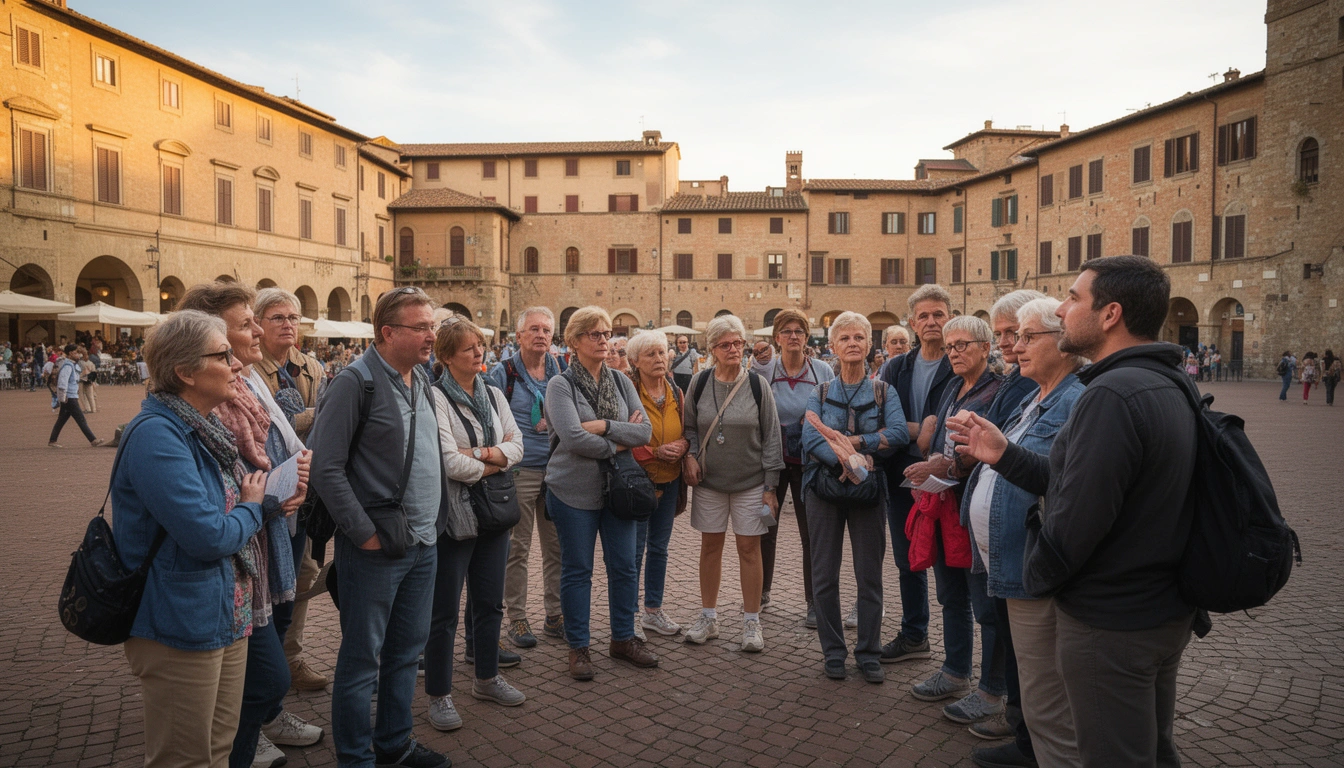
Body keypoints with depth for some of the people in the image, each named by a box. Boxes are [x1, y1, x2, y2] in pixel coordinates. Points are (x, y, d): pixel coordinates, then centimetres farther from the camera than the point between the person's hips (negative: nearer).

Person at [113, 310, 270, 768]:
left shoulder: (204, 429, 8)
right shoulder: (156, 435, -23)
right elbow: (208, 536, -28)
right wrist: (252, 509, -9)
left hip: (227, 621, 9)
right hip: (181, 630, -9)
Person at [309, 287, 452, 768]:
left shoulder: (422, 381, 10)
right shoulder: (356, 382, -13)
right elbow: (325, 465, -17)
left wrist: (435, 520, 12)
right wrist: (364, 533, -15)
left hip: (424, 543, 8)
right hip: (376, 548, -7)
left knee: (407, 650, 18)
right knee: (362, 658, 6)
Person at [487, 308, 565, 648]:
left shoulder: (562, 369, 7)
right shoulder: (503, 373, -2)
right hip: (519, 471, -3)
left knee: (556, 546, 10)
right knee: (517, 548, 4)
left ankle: (555, 614, 23)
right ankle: (516, 618, 16)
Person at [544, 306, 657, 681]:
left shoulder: (622, 382, 6)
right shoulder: (561, 385, -8)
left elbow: (645, 431, -4)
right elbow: (573, 438, -21)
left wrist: (604, 426, -16)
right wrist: (618, 443, -11)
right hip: (574, 491, -4)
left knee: (624, 565, 11)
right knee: (577, 570, 7)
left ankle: (623, 638, 29)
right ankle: (578, 647, 22)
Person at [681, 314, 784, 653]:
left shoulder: (757, 385, -4)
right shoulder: (700, 382, 0)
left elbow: (771, 437, -2)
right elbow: (689, 426, 12)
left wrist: (770, 485, -5)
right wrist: (690, 455, -7)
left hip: (750, 481, -1)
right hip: (709, 481, 2)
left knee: (749, 548, 3)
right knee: (710, 546, 9)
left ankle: (751, 622, 17)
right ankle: (708, 617, 24)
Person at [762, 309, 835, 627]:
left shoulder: (823, 372, -2)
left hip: (809, 461, -1)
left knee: (812, 533, 3)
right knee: (764, 529, 11)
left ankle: (814, 603, 16)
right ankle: (761, 591, 30)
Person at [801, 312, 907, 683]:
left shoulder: (883, 392, 2)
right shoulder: (820, 394, 3)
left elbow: (899, 434, -15)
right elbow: (810, 440, -14)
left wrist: (851, 442, -22)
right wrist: (849, 461, -29)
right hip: (825, 489, 1)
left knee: (870, 576, 6)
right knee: (825, 576, 6)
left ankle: (869, 654, 21)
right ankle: (833, 652, 21)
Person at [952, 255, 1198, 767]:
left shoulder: (1111, 395, -26)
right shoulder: (1167, 388, 6)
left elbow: (1077, 518, -27)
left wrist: (1034, 577, -9)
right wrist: (1004, 456, 5)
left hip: (1109, 625, -10)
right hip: (1165, 613, 10)